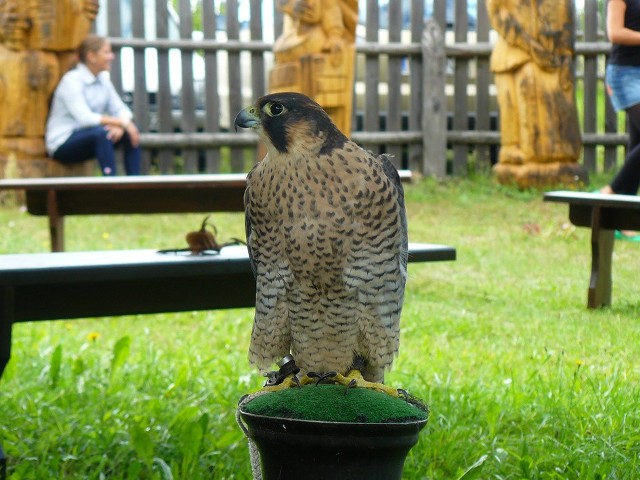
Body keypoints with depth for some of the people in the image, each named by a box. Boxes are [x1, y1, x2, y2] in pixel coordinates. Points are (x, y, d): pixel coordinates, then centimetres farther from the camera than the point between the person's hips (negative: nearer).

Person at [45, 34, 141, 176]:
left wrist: (120, 125, -22)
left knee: (131, 132, -13)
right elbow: (85, 118, -29)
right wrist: (122, 122, -31)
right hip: (63, 143, -8)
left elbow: (120, 109, 2)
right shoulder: (71, 81, -17)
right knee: (101, 132, -34)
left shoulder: (103, 79, 7)